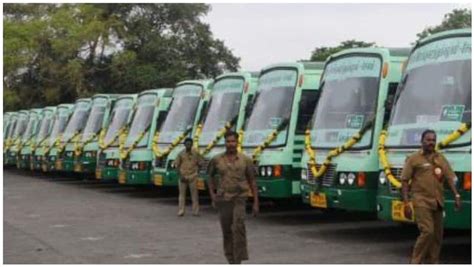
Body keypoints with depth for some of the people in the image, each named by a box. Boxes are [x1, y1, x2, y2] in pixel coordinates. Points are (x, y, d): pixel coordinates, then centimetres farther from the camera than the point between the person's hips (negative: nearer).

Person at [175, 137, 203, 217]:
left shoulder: (196, 154, 2)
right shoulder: (181, 154, 2)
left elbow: (199, 164, 9)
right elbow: (177, 165, 3)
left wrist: (196, 173, -2)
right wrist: (181, 176, -6)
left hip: (193, 177, 0)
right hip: (183, 177, 0)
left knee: (194, 194, 3)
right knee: (182, 194, 4)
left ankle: (195, 211, 8)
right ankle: (181, 211, 7)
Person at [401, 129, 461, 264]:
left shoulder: (441, 158, 13)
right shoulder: (413, 158, 0)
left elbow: (450, 178, 10)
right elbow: (404, 181, -2)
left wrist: (456, 196, -4)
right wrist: (406, 203, -9)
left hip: (437, 202, 5)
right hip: (421, 201, -5)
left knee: (438, 234, 8)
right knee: (427, 231, -16)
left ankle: (432, 261, 20)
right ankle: (415, 261, -5)